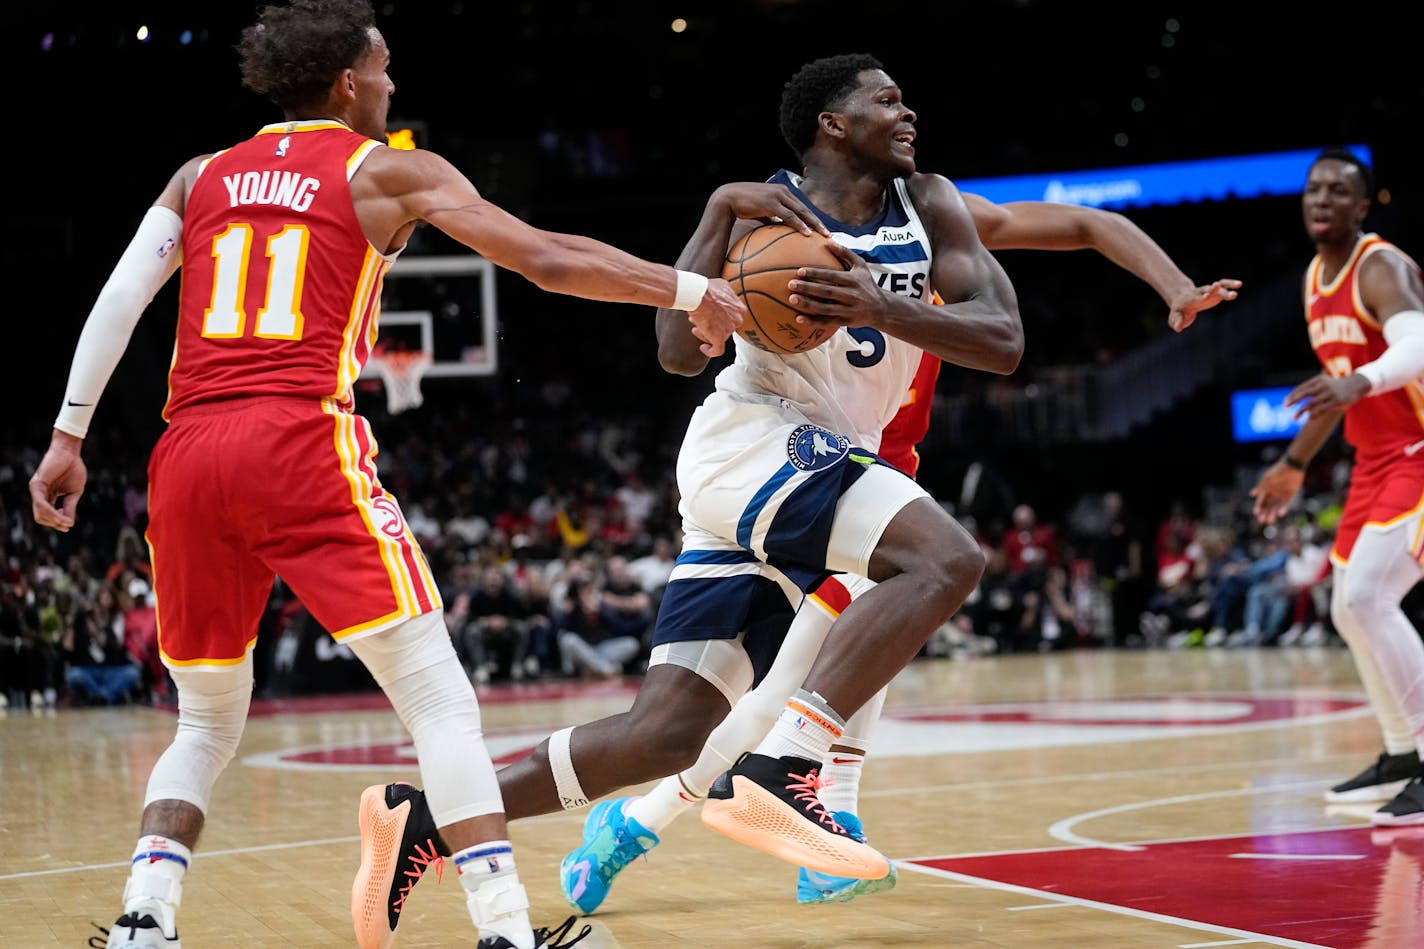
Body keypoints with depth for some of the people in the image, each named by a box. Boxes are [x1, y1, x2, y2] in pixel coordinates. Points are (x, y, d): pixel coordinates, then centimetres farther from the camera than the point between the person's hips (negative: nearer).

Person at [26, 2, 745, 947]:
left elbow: (120, 297, 12)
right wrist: (690, 290, 13)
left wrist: (69, 435, 13)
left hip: (186, 454, 5)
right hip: (301, 443, -5)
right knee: (437, 694, -3)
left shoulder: (204, 175, 23)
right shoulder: (389, 171, 12)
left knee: (207, 721, 19)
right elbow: (548, 259, 5)